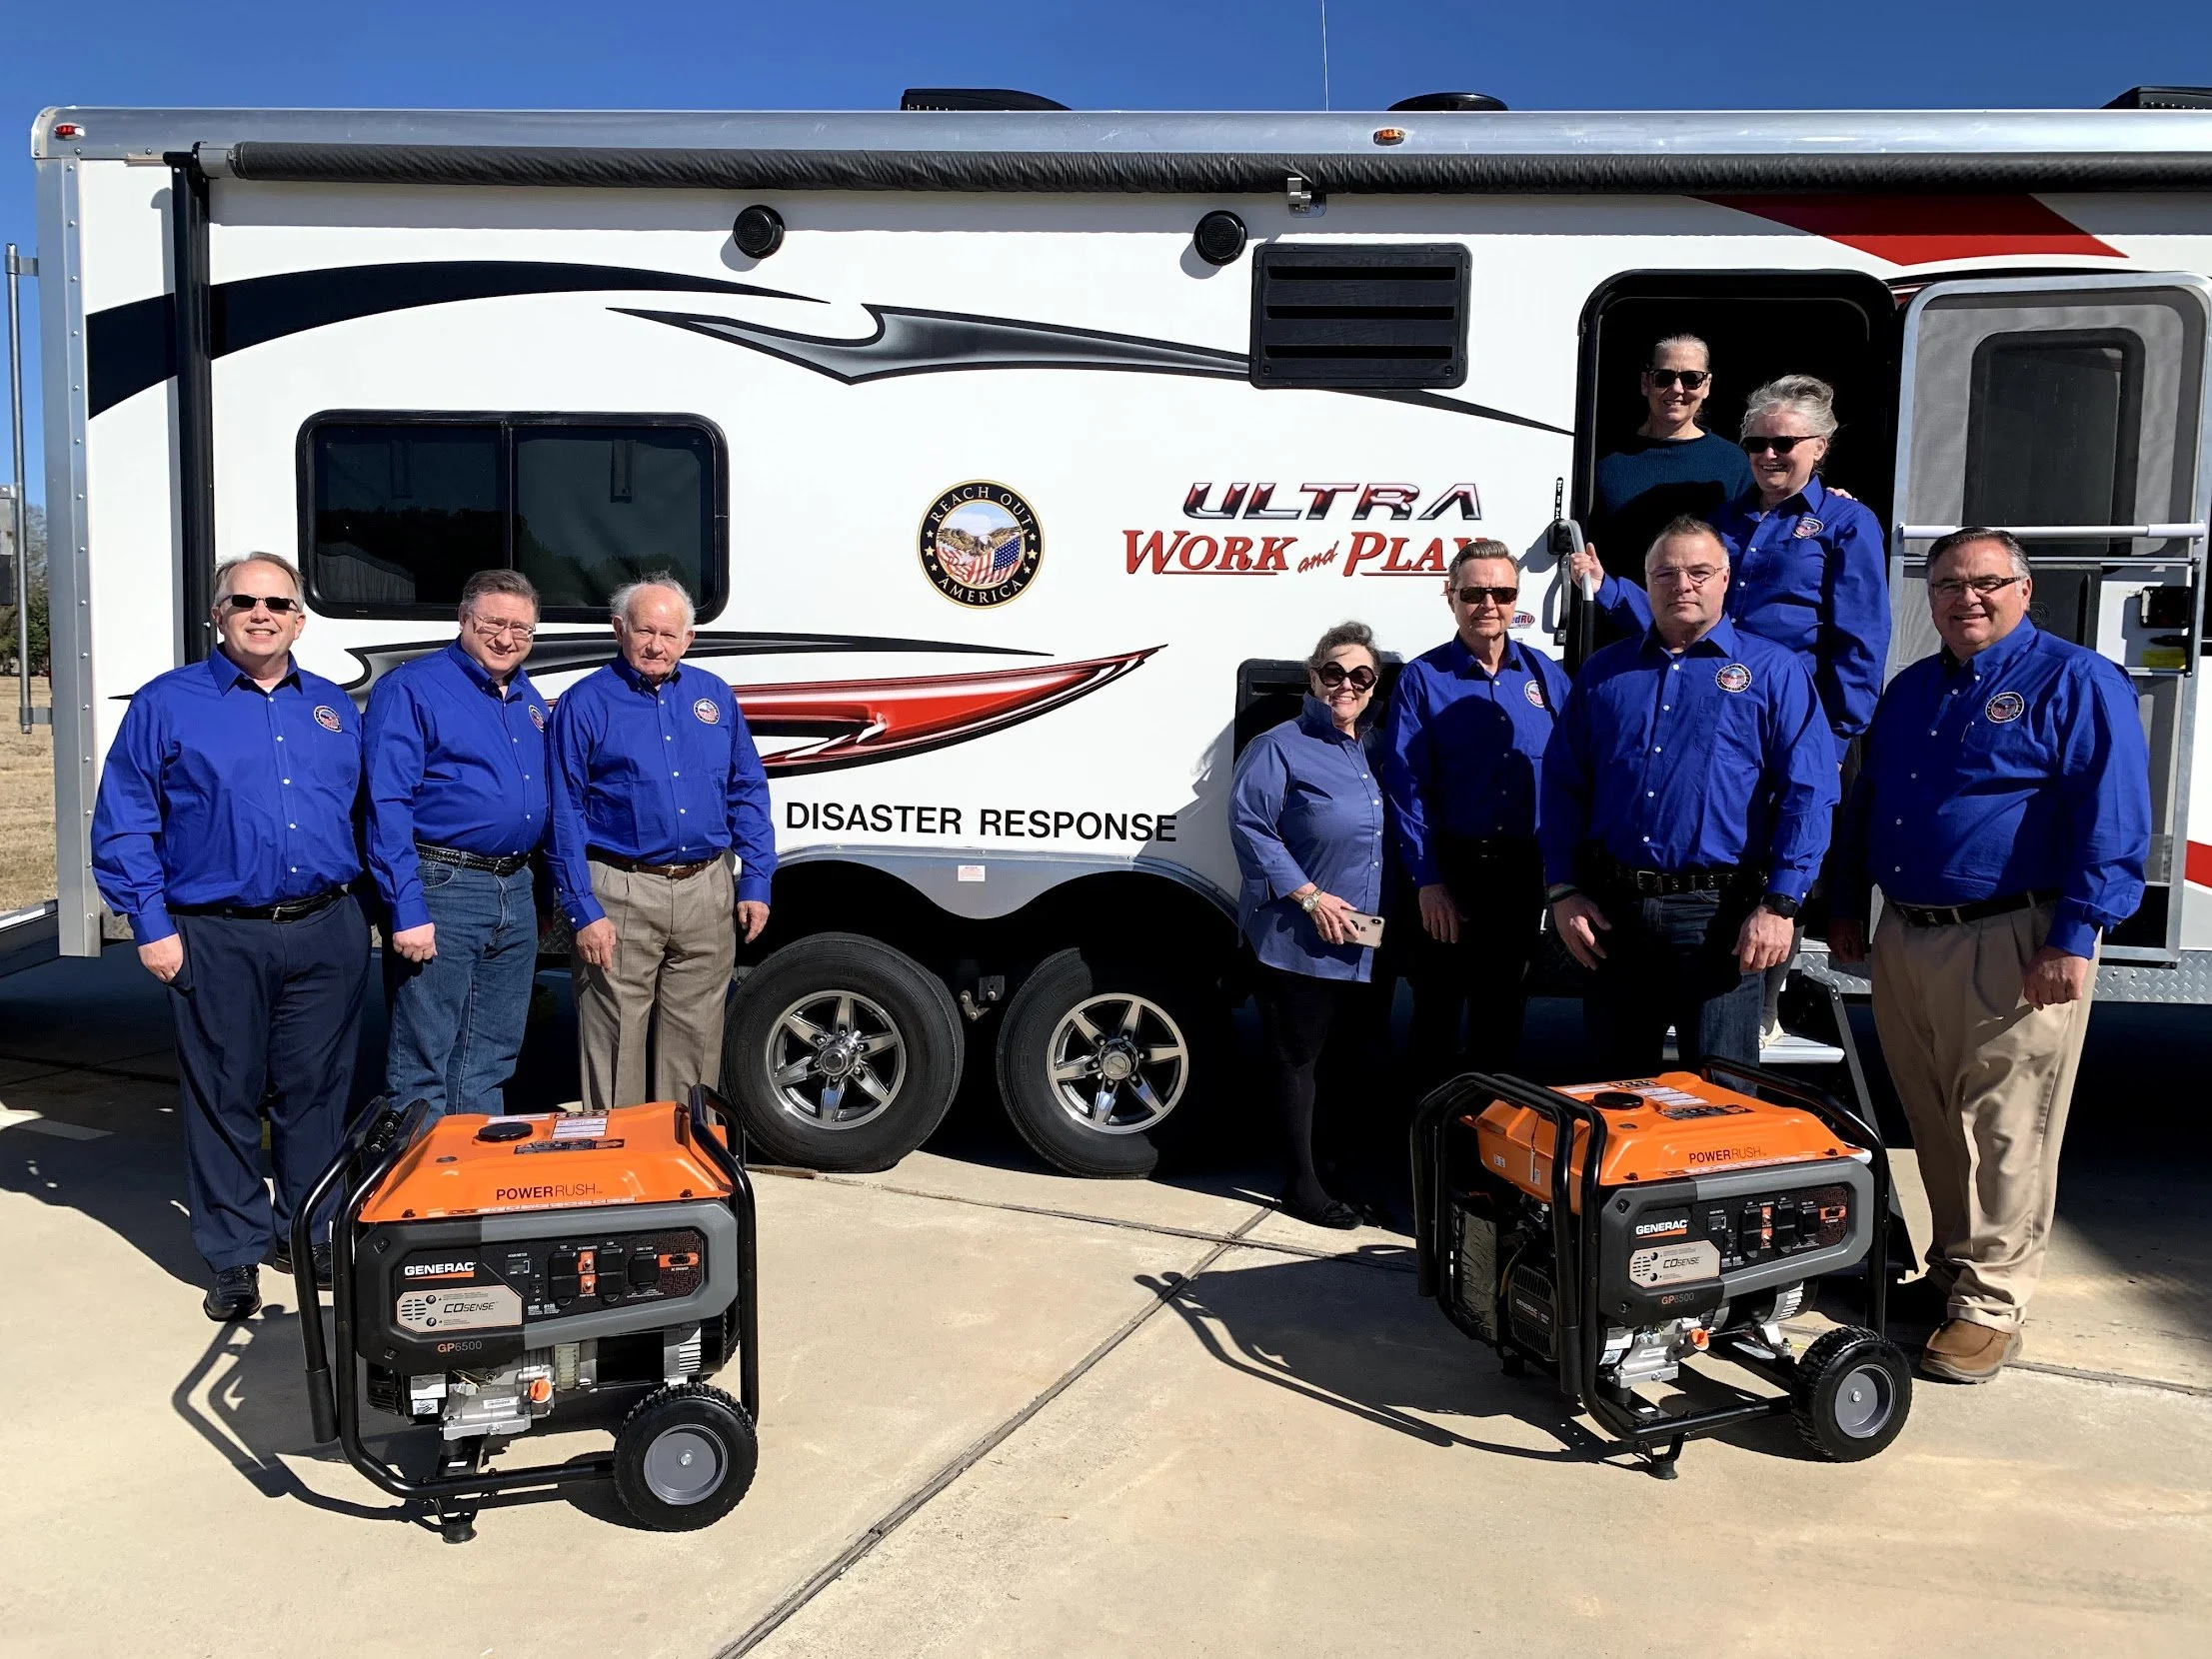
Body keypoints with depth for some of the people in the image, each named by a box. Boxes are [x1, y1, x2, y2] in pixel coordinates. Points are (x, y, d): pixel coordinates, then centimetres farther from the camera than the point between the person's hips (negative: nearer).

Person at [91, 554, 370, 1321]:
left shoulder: (334, 708, 13)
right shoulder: (165, 704, 1)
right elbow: (122, 827, 0)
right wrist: (152, 926, -6)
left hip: (328, 933, 3)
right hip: (218, 940, -3)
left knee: (316, 1091, 10)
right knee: (224, 1099, 4)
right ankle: (235, 1255, 16)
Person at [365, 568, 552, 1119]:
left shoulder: (530, 700, 16)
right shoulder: (410, 690, -7)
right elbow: (386, 806, -14)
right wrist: (407, 909, -21)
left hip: (516, 893, 7)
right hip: (441, 890, -7)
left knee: (489, 1071, 15)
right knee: (423, 1072, -3)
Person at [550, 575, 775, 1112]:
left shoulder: (714, 696, 11)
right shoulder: (585, 703, -1)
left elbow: (747, 792, 13)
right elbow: (565, 815, -4)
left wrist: (755, 883, 5)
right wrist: (584, 911, -11)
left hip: (707, 891, 4)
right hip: (620, 896, -3)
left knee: (695, 1040, 12)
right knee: (616, 1043, 2)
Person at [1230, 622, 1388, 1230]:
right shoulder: (1280, 747, -7)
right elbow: (1249, 825, -15)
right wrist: (1309, 896, -19)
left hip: (1364, 945, 6)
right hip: (1297, 941, -6)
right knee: (1297, 1058, 3)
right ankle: (1304, 1184, 13)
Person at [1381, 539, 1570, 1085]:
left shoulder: (1545, 674, 6)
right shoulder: (1422, 679, -4)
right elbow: (1406, 789, -8)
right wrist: (1427, 881, -13)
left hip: (1523, 870, 3)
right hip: (1451, 869, -3)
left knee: (1504, 1013, 14)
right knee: (1437, 1014, 6)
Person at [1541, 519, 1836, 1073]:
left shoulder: (1773, 671, 2)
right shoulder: (1603, 672, 12)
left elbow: (1808, 794, -5)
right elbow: (1562, 787, 11)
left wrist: (1779, 905, -12)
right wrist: (1564, 891, 2)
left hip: (1719, 916, -3)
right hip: (1612, 912, 3)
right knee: (1619, 1087, 14)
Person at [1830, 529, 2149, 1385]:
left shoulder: (2076, 684, -5)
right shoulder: (1909, 690, 17)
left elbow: (2113, 823, -12)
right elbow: (1864, 805, 25)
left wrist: (2072, 939, -18)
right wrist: (1847, 908, 20)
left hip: (2012, 947, -7)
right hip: (1905, 943, 7)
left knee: (2003, 1135, -2)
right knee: (1933, 1124, 14)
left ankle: (1989, 1305, 7)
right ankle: (1950, 1268, 29)